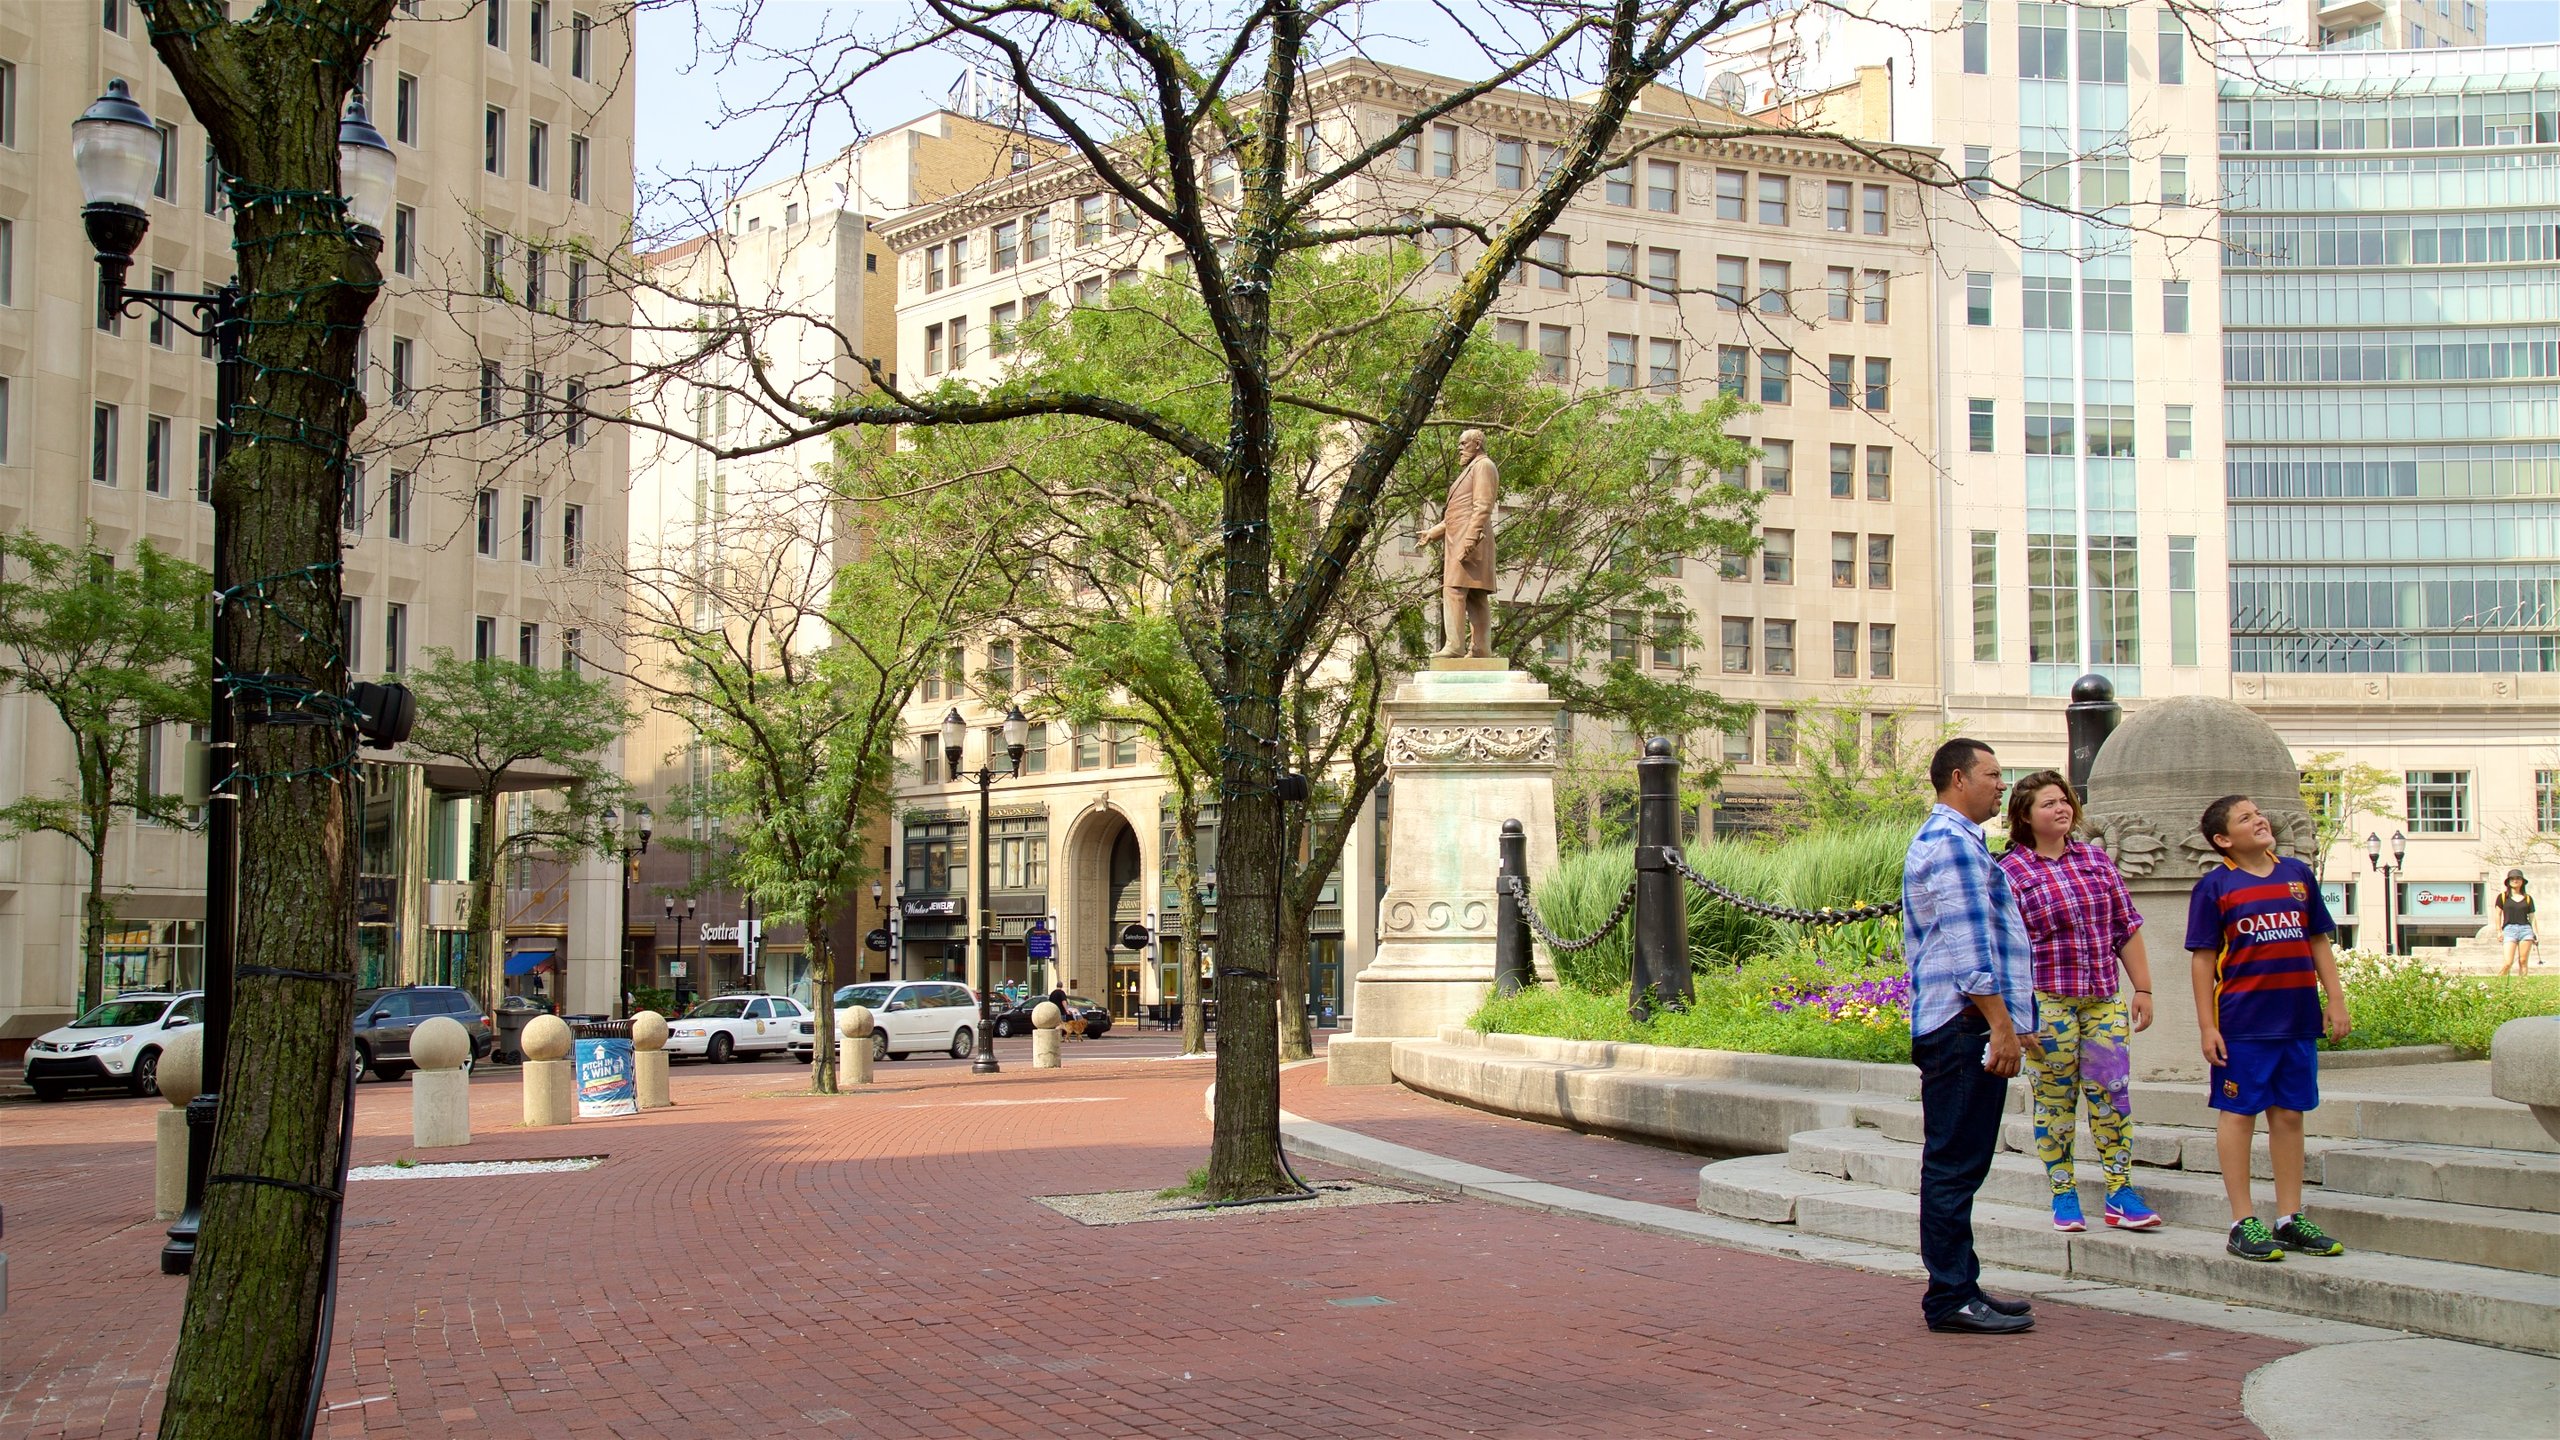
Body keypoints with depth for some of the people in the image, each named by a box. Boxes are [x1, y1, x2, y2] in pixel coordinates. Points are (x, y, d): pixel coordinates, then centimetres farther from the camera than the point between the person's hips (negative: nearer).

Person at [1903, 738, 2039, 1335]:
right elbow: (1968, 944, -19)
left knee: (1957, 1166, 13)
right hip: (1966, 1025, -11)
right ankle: (1951, 1297, -4)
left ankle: (1958, 1289, 18)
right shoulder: (1952, 840, -12)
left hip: (1955, 1028, 11)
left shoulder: (1940, 838, 23)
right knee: (1955, 1166, -7)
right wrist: (2001, 1024, -21)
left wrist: (2011, 1021, 29)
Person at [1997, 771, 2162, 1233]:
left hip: (2103, 999, 4)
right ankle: (2063, 1195, 12)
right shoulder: (2011, 871, -2)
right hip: (2047, 1001, -3)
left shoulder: (2096, 859, 11)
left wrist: (2142, 989, 8)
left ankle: (2120, 1194, 7)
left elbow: (2127, 929, 13)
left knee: (2112, 1092, 0)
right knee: (2055, 1097, 2)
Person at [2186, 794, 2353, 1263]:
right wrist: (2207, 1026, -9)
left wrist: (2336, 1000, 7)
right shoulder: (2215, 886, -3)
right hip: (2242, 1022, -5)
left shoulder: (2298, 874, 10)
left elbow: (2319, 942, 15)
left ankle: (2290, 1219, 17)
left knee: (2289, 1114, 10)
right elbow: (2203, 959, -4)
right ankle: (2243, 1223, 6)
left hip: (2298, 1018, 5)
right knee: (2239, 1114, 1)